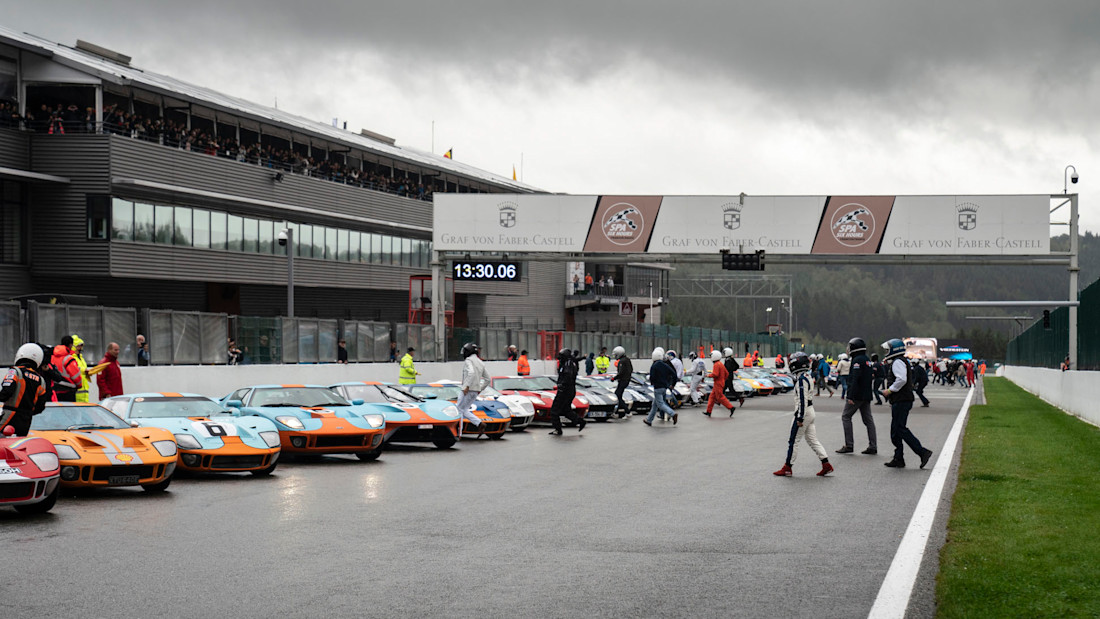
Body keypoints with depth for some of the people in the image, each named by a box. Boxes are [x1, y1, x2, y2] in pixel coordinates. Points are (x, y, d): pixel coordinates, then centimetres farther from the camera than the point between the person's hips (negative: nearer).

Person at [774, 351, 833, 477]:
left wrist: (800, 418, -22)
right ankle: (826, 465, 7)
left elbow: (802, 400, -23)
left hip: (804, 412, -10)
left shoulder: (801, 379, -18)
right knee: (812, 439, 11)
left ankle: (787, 468, 5)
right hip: (810, 411, 10)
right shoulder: (807, 377, 13)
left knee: (793, 441, -1)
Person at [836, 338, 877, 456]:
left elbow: (855, 379, -21)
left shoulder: (857, 360, -13)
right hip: (867, 395, 9)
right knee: (868, 419, 7)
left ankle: (849, 445, -4)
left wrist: (850, 396, -23)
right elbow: (872, 377, 19)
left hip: (857, 395, -8)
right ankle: (873, 447, 5)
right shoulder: (868, 360, 15)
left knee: (846, 417, 0)